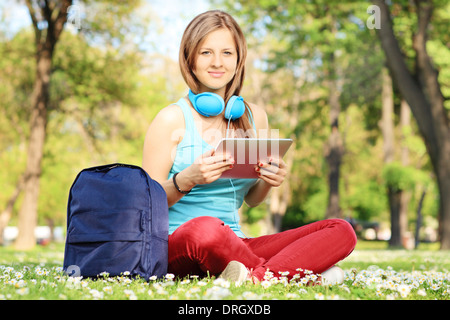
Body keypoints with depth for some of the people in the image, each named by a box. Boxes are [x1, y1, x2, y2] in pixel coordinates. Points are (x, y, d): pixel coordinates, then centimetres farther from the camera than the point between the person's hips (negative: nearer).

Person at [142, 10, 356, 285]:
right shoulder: (173, 119, -2)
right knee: (204, 227, -42)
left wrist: (268, 182, -2)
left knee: (342, 230, -13)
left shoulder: (255, 117, 12)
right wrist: (185, 180, -23)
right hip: (177, 243, -5)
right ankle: (300, 273, -23)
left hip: (234, 244, 5)